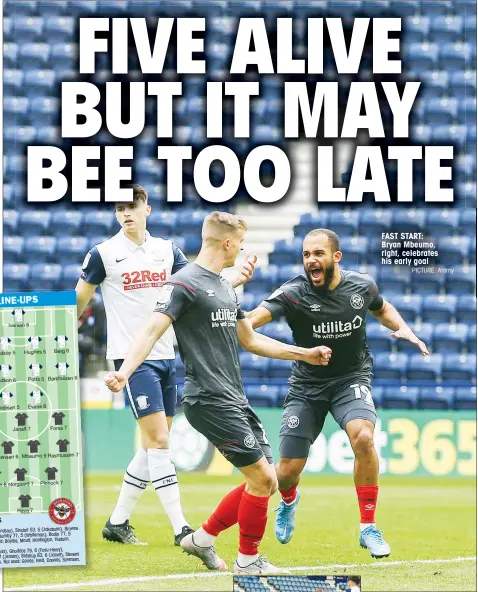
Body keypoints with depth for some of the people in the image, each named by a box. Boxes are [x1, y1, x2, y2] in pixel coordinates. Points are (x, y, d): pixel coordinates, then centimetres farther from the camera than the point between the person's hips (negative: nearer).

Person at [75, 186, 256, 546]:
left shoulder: (167, 250, 10)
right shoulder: (103, 254, -4)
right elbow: (79, 301, 5)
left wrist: (236, 279, -12)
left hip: (165, 356, 6)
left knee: (153, 447, 9)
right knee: (158, 441, -13)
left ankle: (117, 522, 20)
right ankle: (181, 530, -14)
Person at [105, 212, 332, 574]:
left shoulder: (226, 287, 18)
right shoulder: (185, 284, -10)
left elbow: (250, 340, 30)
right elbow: (152, 332, -19)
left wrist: (304, 354, 35)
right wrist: (125, 371, -35)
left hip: (236, 401, 9)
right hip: (210, 401, -9)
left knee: (265, 483, 7)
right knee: (262, 477, -11)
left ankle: (203, 539, 20)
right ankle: (248, 559, 4)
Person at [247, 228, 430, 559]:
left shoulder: (362, 286, -10)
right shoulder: (294, 293, -21)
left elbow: (382, 308, 16)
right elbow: (255, 317, -40)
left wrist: (402, 328, -4)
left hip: (351, 379, 0)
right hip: (307, 384, 0)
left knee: (363, 437, -30)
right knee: (288, 470, -1)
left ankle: (368, 528, -14)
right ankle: (288, 501, 41)